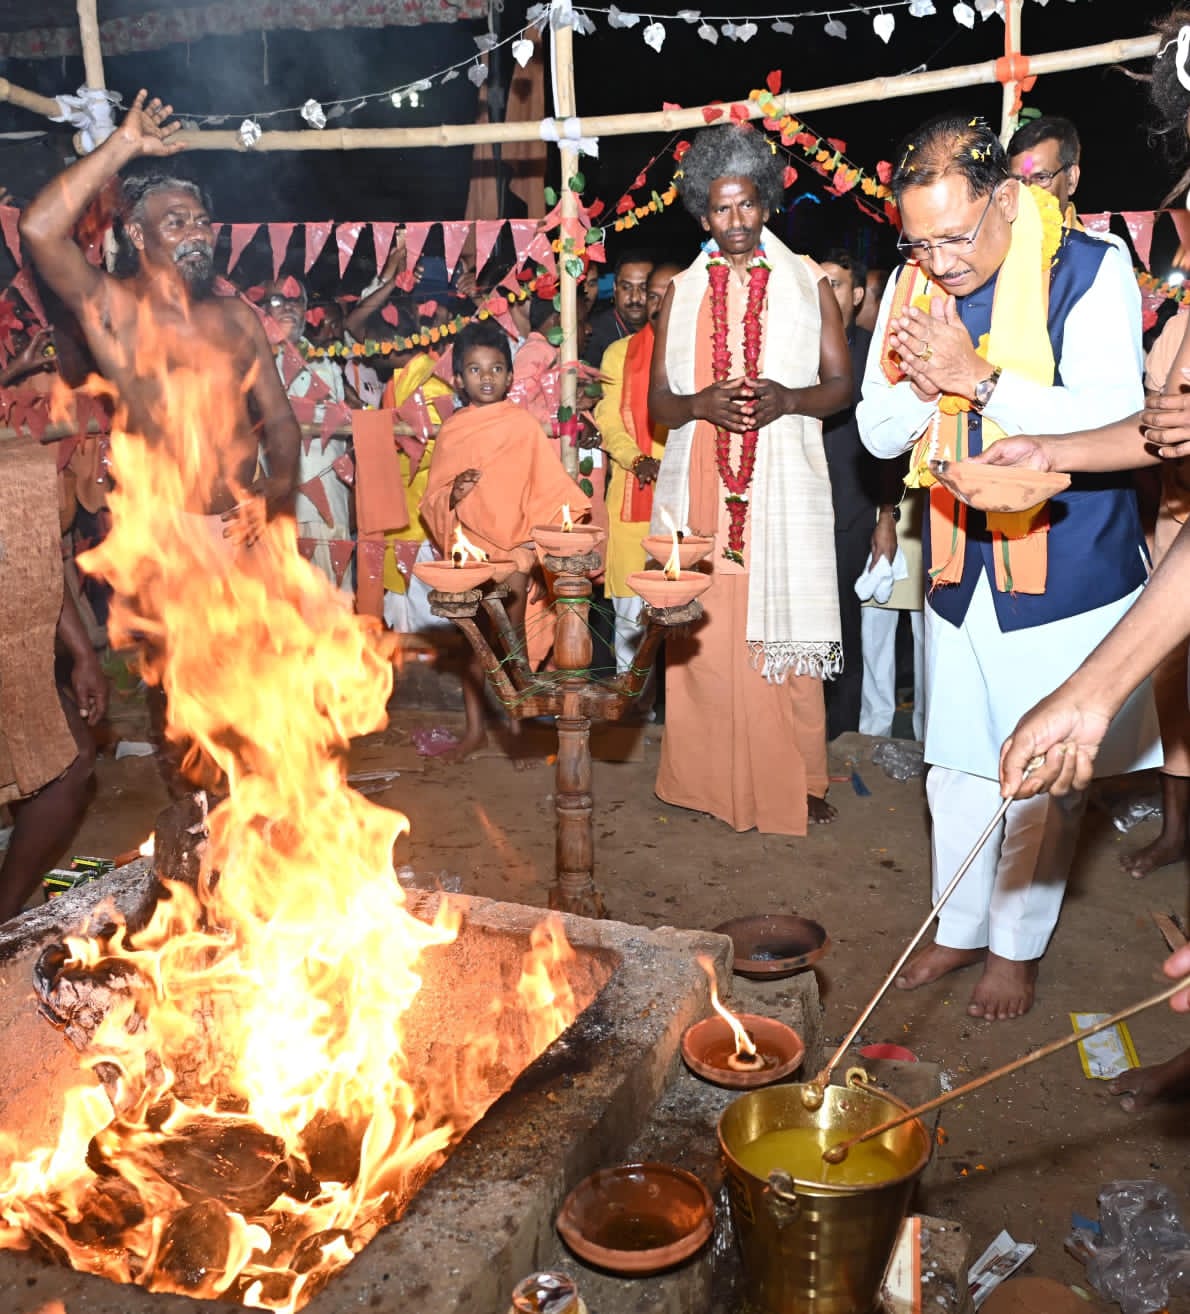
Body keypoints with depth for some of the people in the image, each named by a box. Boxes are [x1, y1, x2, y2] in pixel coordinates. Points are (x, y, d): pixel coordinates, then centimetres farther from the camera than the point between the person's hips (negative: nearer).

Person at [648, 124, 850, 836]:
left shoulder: (808, 282, 9)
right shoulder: (682, 292, 13)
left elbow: (841, 383, 7)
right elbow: (659, 402, 10)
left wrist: (787, 399, -14)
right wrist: (703, 403, -11)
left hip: (782, 484, -1)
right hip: (700, 488, 2)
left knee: (784, 632, -2)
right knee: (704, 637, 1)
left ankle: (795, 783, 10)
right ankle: (707, 778, 13)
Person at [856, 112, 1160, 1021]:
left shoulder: (1089, 273, -11)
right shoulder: (913, 288, 4)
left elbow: (1113, 418, -21)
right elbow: (880, 432, 6)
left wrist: (978, 378, -24)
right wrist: (923, 387, -15)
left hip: (1067, 577, -4)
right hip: (960, 572, 5)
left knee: (1041, 777, 6)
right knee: (956, 768, 14)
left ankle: (1018, 945, 27)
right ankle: (960, 928, 34)